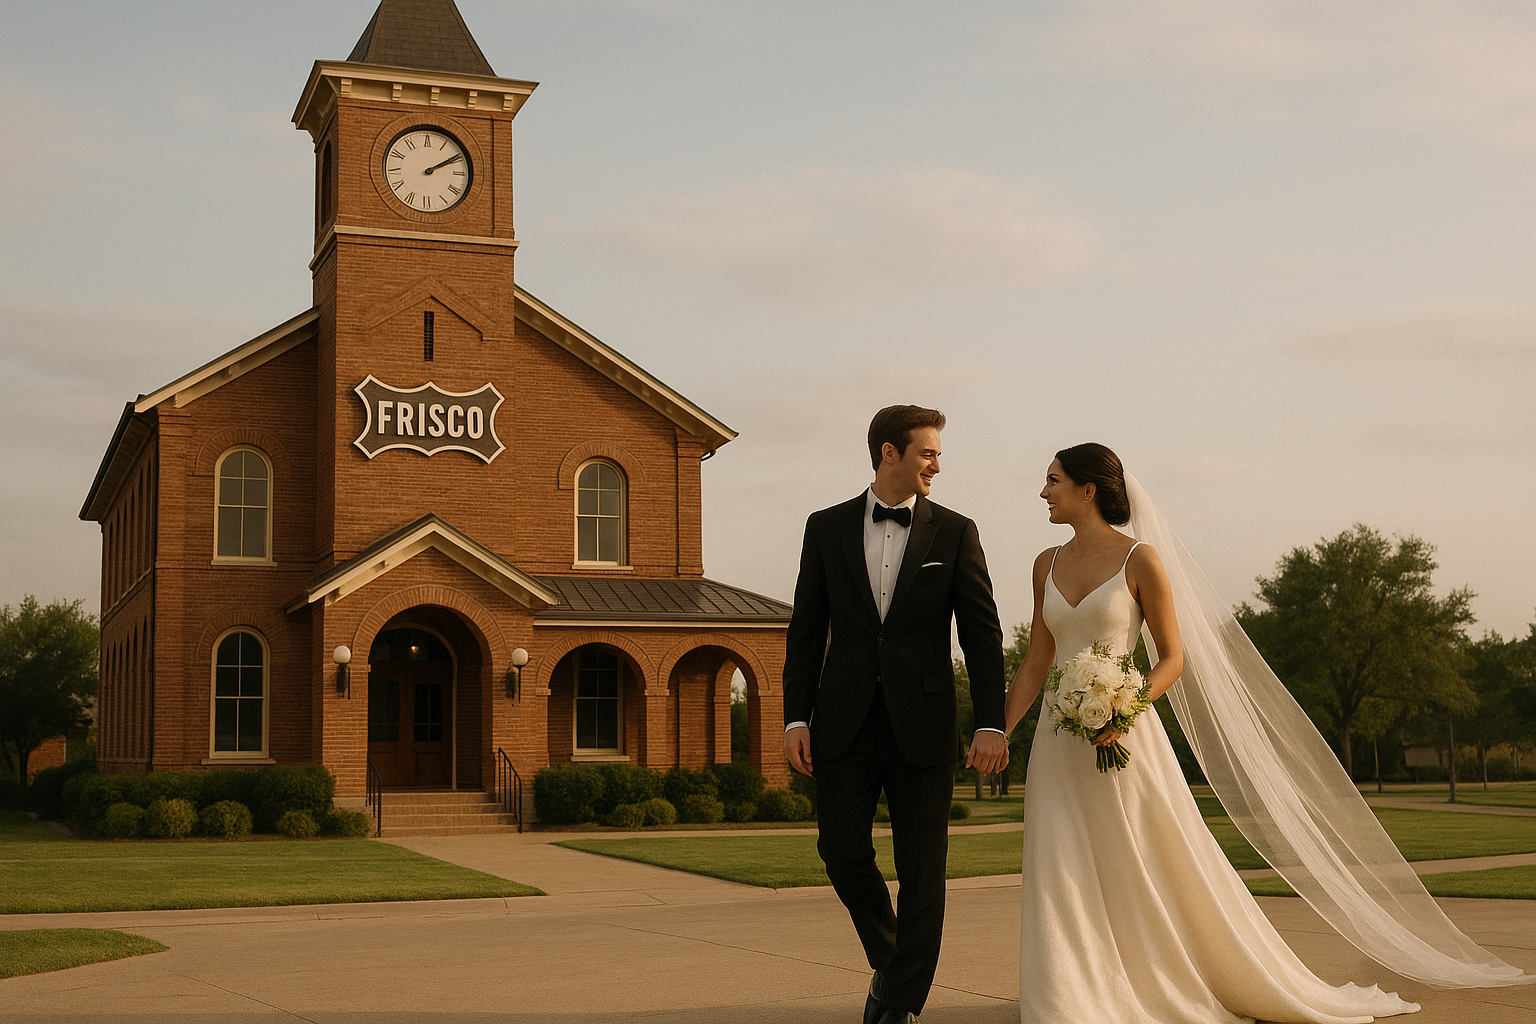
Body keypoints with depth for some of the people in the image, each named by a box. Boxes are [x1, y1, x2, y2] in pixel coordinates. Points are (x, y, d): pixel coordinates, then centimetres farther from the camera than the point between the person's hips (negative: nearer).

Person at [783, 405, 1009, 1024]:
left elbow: (982, 633, -1)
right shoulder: (826, 528, 6)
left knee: (922, 869, 2)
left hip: (922, 724, -1)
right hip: (845, 720, 1)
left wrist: (991, 724, -10)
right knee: (842, 852, 1)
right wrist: (795, 718, -2)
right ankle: (888, 961, 28)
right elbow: (806, 630, 6)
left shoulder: (955, 533, 3)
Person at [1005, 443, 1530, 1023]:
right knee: (1063, 878, 1)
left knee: (1170, 872, 1)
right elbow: (1036, 661, 12)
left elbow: (1173, 657, -4)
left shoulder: (1140, 560, -6)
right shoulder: (1047, 565, 10)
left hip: (1125, 737, -5)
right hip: (1061, 743, 5)